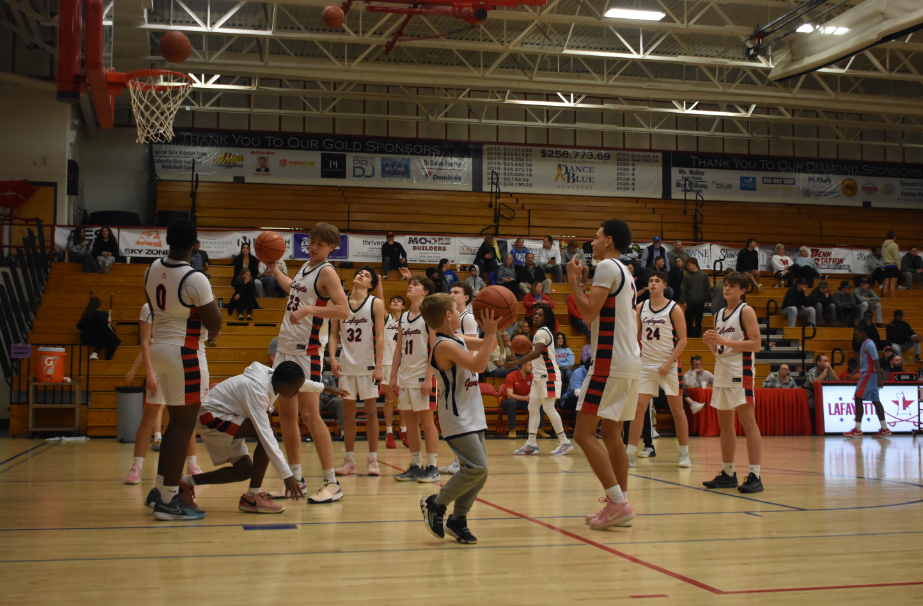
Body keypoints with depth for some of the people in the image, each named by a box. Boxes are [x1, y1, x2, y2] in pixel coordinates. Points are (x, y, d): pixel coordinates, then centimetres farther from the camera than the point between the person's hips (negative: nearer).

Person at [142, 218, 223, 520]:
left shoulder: (154, 268, 4)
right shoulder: (195, 279, -20)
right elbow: (215, 322, -17)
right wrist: (211, 328, 8)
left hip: (159, 345, 8)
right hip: (184, 352, -8)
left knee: (177, 421, 19)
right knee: (183, 425, -2)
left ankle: (160, 489, 25)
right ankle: (168, 501, 2)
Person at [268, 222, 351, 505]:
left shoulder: (327, 272, -10)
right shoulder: (305, 267, 15)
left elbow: (343, 310, -22)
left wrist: (309, 310, -29)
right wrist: (274, 270, 34)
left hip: (307, 351, -9)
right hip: (285, 346, 9)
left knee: (309, 414, -12)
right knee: (286, 414, 10)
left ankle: (332, 483, -8)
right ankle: (296, 478, 19)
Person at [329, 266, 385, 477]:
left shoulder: (375, 303, -2)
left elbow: (380, 337, -6)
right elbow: (334, 334, 7)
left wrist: (378, 366, -13)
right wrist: (332, 357, -8)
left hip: (368, 365, -3)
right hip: (346, 365, 3)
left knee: (371, 412, 2)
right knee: (348, 413, 6)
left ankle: (372, 460, 7)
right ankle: (349, 461, 12)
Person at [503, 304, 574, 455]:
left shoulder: (542, 332, -16)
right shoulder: (540, 332, 15)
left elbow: (537, 353, -30)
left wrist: (515, 363, -36)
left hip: (548, 375, -10)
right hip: (539, 375, 10)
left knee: (548, 408, -8)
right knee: (533, 407, 7)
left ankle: (564, 442, 0)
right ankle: (531, 444, 8)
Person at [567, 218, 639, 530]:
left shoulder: (608, 266, -9)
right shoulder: (625, 273, 22)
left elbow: (589, 310, -19)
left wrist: (572, 278, -6)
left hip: (610, 362, -10)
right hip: (630, 362, 10)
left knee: (584, 434, -10)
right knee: (612, 436, 14)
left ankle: (618, 502, -14)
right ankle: (618, 505, 16)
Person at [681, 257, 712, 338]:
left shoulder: (704, 275, 0)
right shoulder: (687, 276, 1)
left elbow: (708, 289, 3)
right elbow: (684, 289, 2)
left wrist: (707, 301, 0)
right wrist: (683, 301, -6)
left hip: (700, 304, -1)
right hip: (689, 303, 1)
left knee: (698, 323, 8)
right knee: (689, 323, 3)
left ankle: (697, 338, 14)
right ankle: (690, 338, 11)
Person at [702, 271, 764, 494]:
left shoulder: (746, 311, -4)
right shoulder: (719, 314, 16)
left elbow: (756, 344, -14)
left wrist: (724, 341, -19)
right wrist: (710, 342, 0)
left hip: (740, 371, -8)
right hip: (721, 371, 8)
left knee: (747, 421, -10)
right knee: (724, 423, 10)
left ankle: (755, 476, -11)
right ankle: (727, 474, 16)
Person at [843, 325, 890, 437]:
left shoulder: (869, 344, -13)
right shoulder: (864, 344, 15)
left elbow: (876, 362, -18)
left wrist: (880, 378, -22)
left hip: (869, 374, -10)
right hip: (867, 374, 10)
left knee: (858, 399, -10)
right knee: (875, 401, 9)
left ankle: (857, 430, -10)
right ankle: (884, 429, 11)